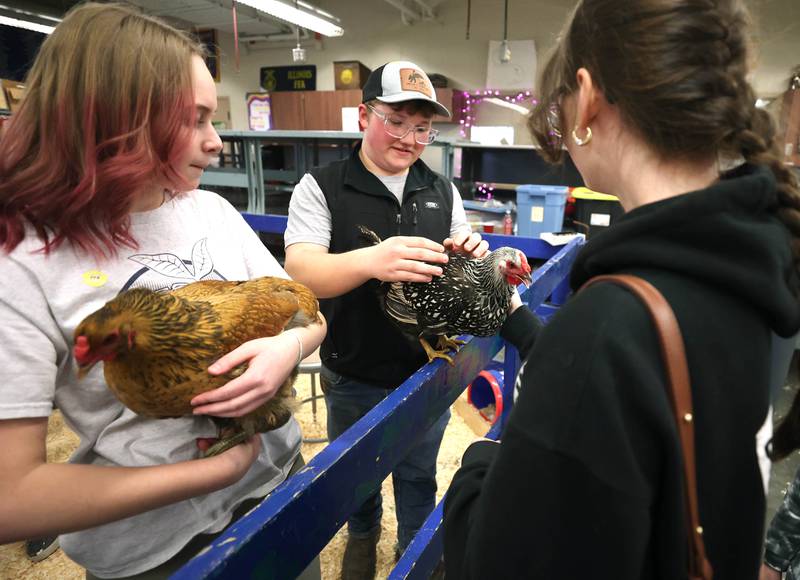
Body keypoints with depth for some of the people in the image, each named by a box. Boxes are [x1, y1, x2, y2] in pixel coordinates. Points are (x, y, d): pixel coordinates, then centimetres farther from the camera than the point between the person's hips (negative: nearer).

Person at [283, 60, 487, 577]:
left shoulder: (442, 191, 2)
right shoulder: (322, 187, -12)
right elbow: (301, 271, -23)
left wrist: (471, 255, -19)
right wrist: (370, 260, -44)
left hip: (427, 371, 2)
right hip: (354, 379, -2)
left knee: (419, 476, 21)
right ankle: (363, 535, 55)